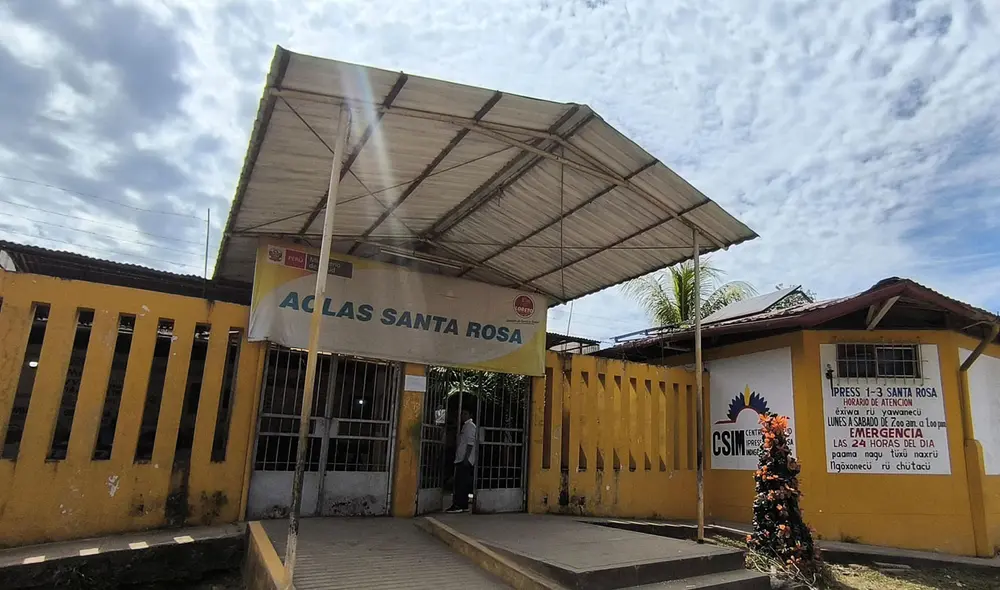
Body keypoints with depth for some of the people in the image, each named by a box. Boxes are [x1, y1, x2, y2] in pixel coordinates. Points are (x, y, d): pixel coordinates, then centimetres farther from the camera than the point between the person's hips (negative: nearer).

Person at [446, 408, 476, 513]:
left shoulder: (469, 426, -7)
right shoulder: (466, 426, 23)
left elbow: (470, 443, -17)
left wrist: (466, 458, -23)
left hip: (465, 459, -10)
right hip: (462, 459, 10)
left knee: (461, 483, -11)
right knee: (463, 483, 9)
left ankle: (458, 505, -13)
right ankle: (463, 505, 11)